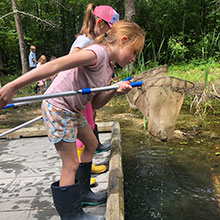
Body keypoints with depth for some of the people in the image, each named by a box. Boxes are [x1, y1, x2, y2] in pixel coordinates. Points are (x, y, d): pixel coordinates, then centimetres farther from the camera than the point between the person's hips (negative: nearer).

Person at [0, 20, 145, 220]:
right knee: (71, 164, -4)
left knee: (91, 144, 22)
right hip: (56, 108, -10)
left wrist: (116, 90, -12)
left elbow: (96, 104, 5)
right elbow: (54, 66, -34)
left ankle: (82, 192, 38)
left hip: (73, 110, 10)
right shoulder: (98, 52, -22)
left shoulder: (108, 69, 8)